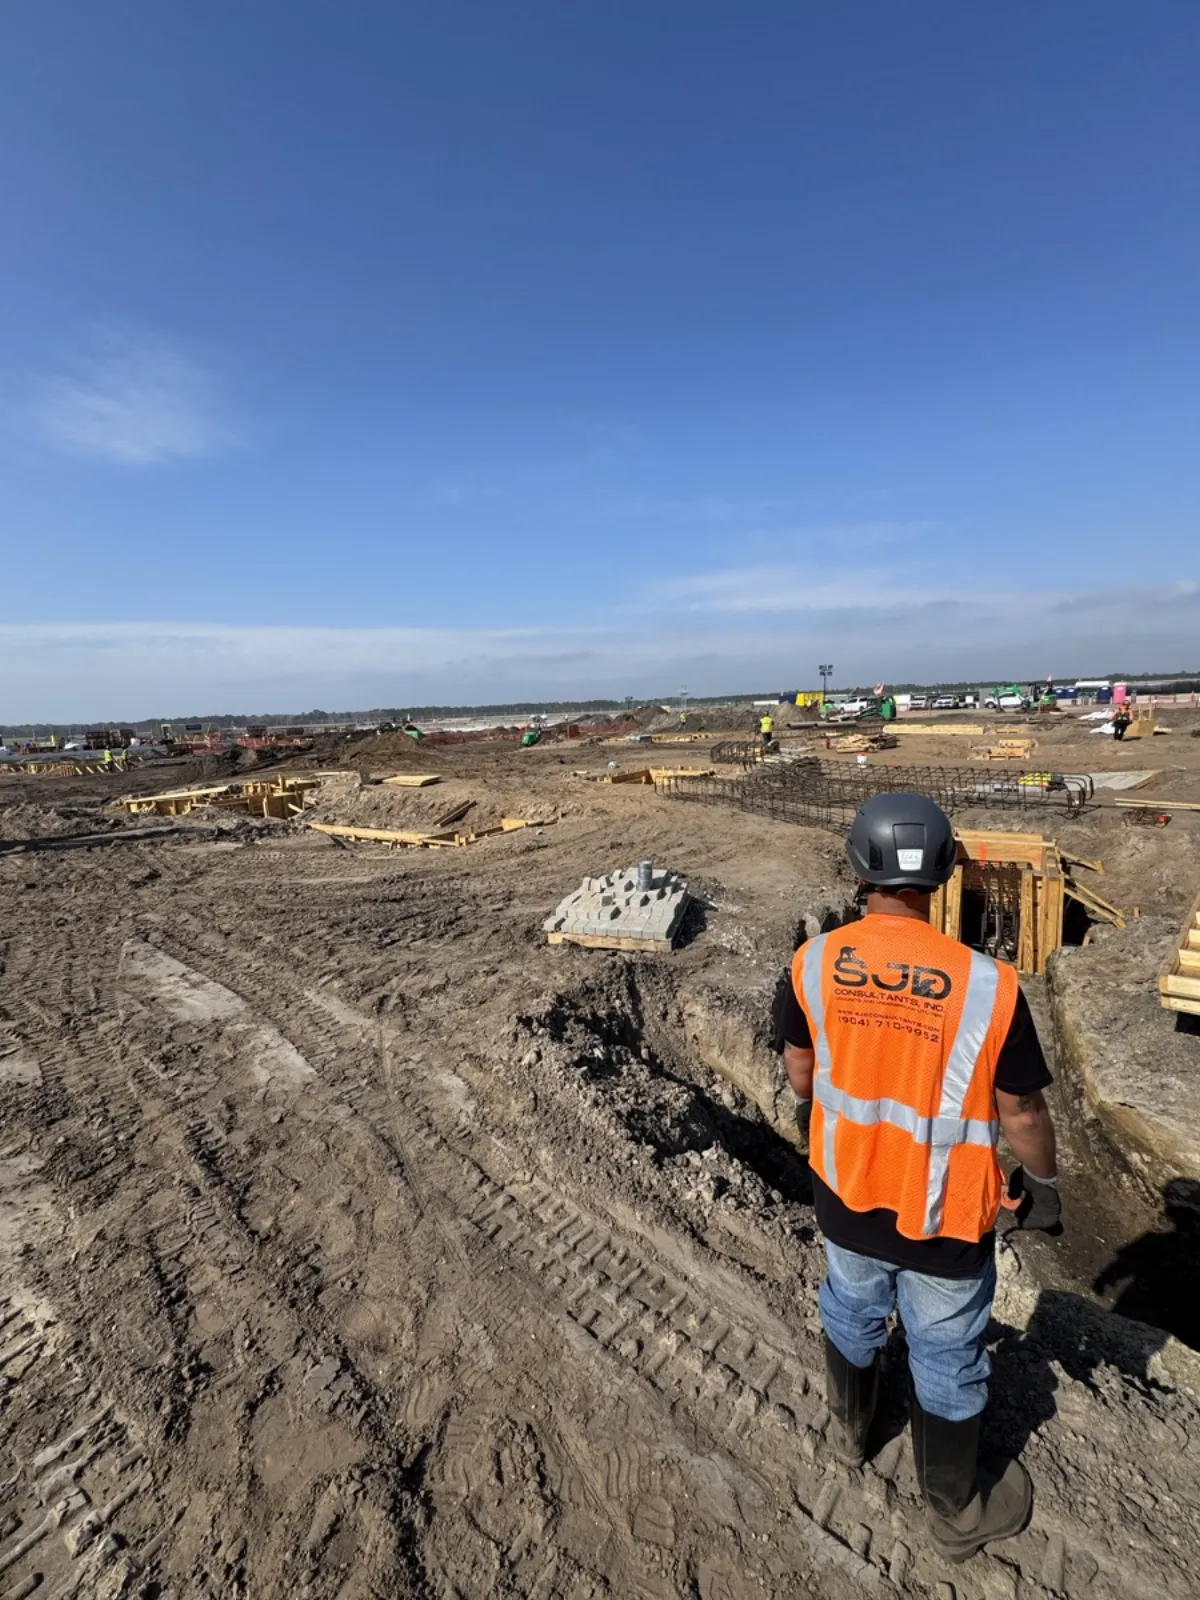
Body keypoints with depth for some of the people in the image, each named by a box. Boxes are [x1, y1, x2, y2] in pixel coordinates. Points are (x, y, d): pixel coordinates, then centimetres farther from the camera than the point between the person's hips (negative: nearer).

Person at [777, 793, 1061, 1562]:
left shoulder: (814, 962, -19)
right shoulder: (987, 983, -27)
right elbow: (1022, 1110, -14)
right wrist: (1043, 1183, 7)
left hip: (846, 1193, 3)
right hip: (944, 1214, -3)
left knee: (853, 1314, 31)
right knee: (947, 1361, 24)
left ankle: (850, 1428, 59)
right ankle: (956, 1513, 50)